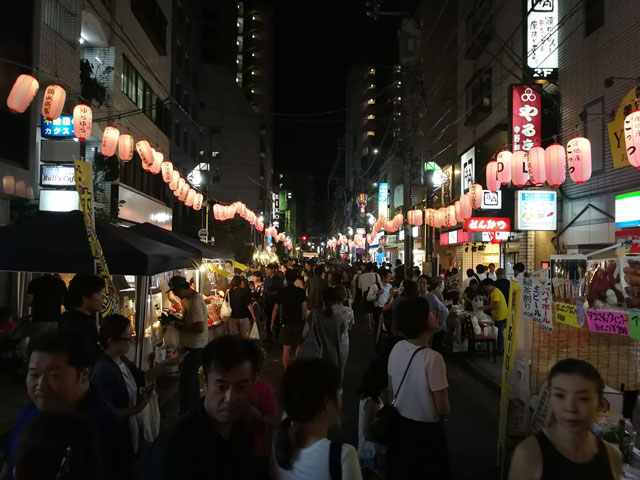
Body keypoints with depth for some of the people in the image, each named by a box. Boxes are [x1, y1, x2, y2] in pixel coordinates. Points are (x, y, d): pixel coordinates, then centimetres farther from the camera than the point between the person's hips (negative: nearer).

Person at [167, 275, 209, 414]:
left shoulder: (195, 302, -24)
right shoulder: (188, 299, 8)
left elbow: (199, 328, -29)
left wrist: (181, 327, -18)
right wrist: (178, 320, 6)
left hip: (196, 348, -11)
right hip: (192, 346, 11)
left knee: (185, 382, -7)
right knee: (192, 377, 22)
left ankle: (186, 413, 1)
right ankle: (195, 407, 36)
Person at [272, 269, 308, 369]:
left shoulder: (281, 293, -3)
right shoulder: (301, 292, -7)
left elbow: (276, 309, 2)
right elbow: (304, 308, -7)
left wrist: (272, 323, 12)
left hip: (286, 323, 1)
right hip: (298, 323, -1)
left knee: (286, 349, 6)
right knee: (299, 348, 8)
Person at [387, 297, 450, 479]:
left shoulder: (397, 348, -9)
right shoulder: (433, 358, -29)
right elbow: (443, 410, -20)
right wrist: (447, 408, 1)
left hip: (400, 425, 6)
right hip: (426, 430, -6)